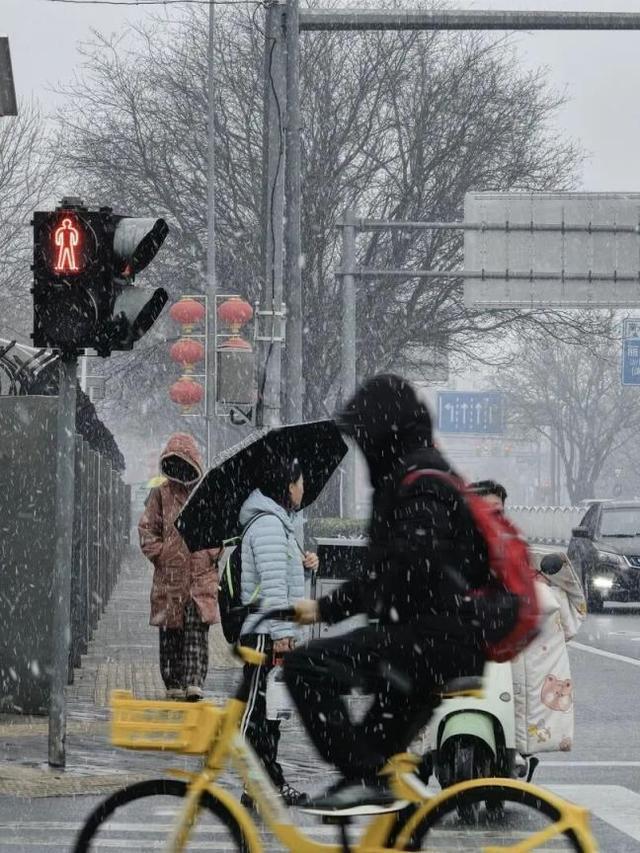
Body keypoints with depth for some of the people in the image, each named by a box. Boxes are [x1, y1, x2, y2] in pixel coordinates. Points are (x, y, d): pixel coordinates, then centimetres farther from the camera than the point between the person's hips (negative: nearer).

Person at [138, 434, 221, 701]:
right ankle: (173, 684, 11)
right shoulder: (160, 494, 6)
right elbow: (147, 529, 8)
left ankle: (194, 681, -13)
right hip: (169, 576, 1)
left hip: (202, 577, -1)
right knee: (170, 634, 4)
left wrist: (212, 554, 0)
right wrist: (160, 554, -2)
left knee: (197, 630, -9)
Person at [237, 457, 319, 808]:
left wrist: (302, 563, 11)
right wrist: (282, 633, -24)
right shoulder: (268, 524, -15)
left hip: (272, 634, 11)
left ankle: (273, 782, 21)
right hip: (266, 634, -11)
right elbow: (273, 582, -21)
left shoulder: (278, 522, 18)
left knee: (270, 710, 15)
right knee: (258, 709, -9)